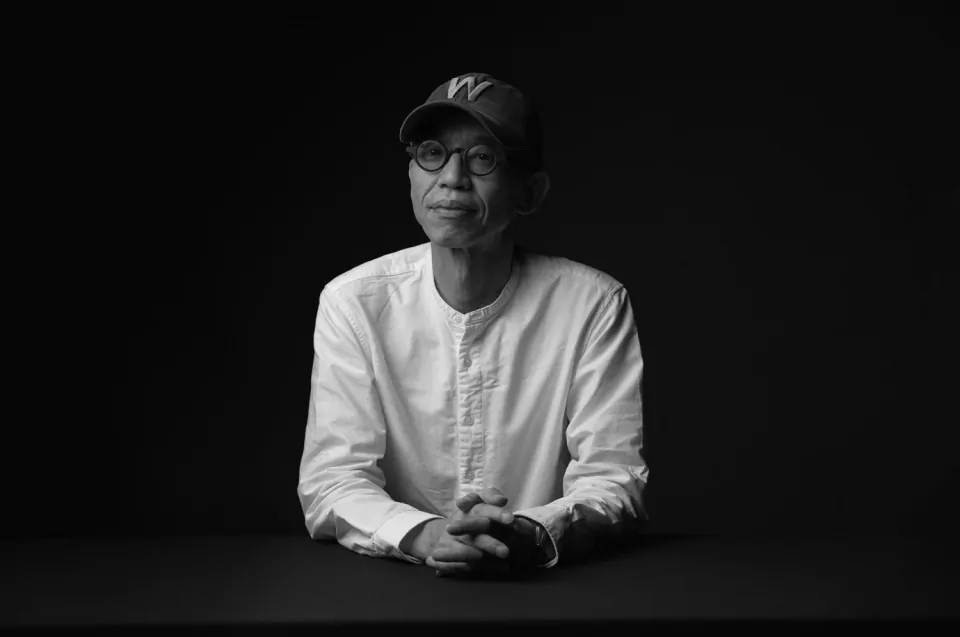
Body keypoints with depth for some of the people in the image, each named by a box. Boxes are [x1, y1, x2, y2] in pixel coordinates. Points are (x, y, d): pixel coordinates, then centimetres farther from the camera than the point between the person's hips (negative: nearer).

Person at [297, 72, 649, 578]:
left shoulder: (593, 303, -3)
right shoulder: (353, 303, -2)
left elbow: (613, 478, -7)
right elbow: (329, 481, -7)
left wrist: (532, 536, -27)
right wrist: (424, 537, -27)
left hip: (552, 591, 0)